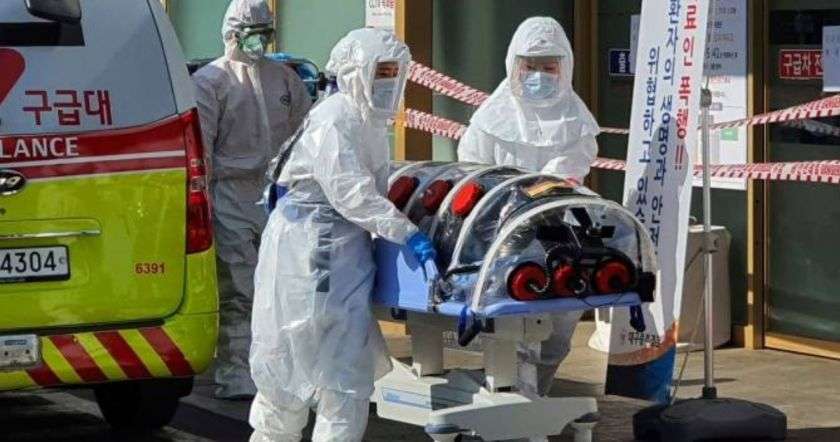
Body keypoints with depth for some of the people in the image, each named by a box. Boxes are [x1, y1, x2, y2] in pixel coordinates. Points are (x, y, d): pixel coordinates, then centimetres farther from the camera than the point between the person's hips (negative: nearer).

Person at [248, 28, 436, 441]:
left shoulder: (372, 121, 13)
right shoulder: (334, 122, -17)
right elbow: (352, 194, -25)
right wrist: (407, 233, -28)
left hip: (346, 248, 10)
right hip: (311, 248, -10)